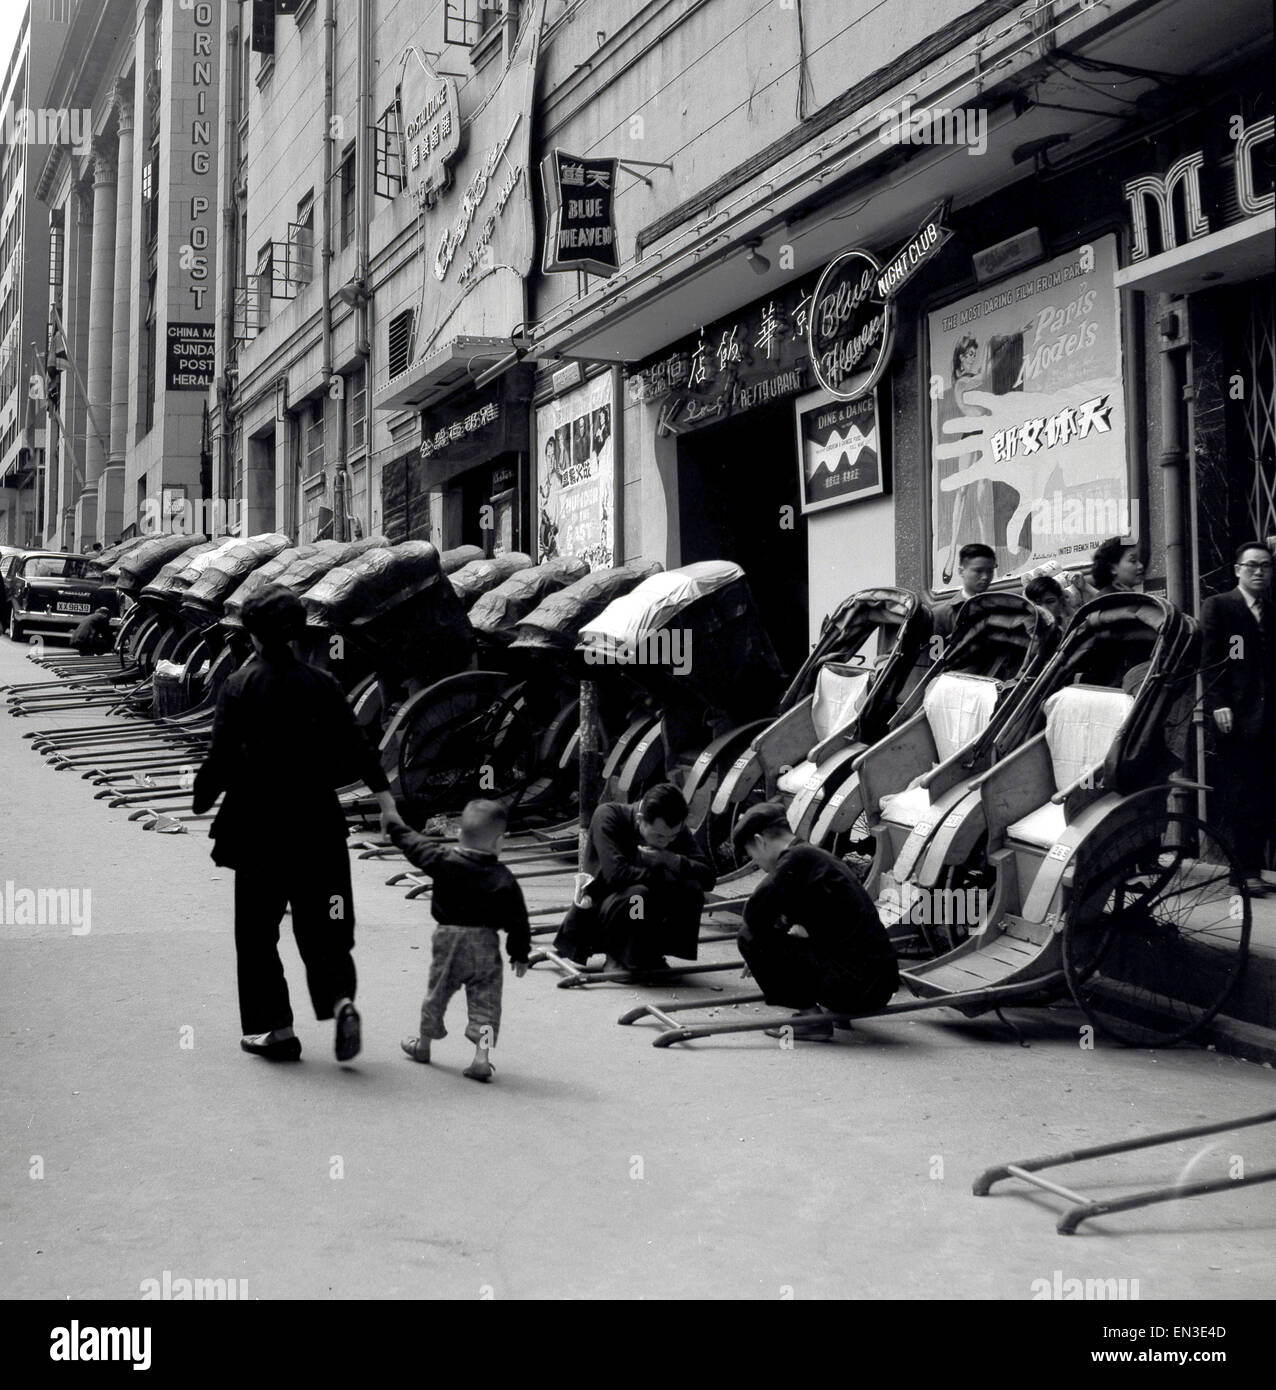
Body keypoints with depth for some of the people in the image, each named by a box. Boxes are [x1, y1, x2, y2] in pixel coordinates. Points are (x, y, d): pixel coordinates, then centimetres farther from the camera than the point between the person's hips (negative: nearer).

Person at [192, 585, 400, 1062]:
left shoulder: (239, 686, -6)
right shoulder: (321, 684, 1)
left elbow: (222, 755, -8)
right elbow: (355, 745, 1)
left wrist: (202, 800, 7)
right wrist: (383, 792, 10)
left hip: (258, 826, -2)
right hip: (317, 824, 3)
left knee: (257, 932, 11)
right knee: (321, 926, 11)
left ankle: (275, 1029, 12)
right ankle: (341, 1000, -11)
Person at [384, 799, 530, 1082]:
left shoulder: (444, 860, -7)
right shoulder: (503, 879, -9)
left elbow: (414, 845, 5)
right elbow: (517, 920, -8)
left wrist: (393, 823, 22)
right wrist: (520, 955, 3)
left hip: (448, 938, 2)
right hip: (485, 944, -2)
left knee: (437, 993, 19)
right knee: (485, 1001, 4)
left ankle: (423, 1044, 37)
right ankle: (481, 1058, -4)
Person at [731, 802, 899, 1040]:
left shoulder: (796, 859, -10)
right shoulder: (820, 857, 18)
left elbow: (753, 915, -10)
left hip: (852, 985, -9)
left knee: (751, 937, -3)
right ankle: (831, 1009, 16)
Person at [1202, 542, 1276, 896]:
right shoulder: (1217, 606, 4)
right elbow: (1210, 659, -3)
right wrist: (1218, 703, -12)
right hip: (1237, 716, -4)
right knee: (1239, 797, -2)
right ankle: (1245, 868, 4)